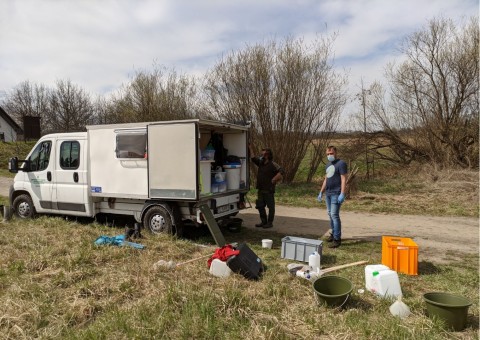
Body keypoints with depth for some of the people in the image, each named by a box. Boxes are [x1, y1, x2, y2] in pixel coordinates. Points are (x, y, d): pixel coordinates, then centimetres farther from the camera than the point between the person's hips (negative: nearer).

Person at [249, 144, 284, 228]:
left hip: (269, 190, -8)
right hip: (261, 189, 9)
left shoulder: (272, 165, -14)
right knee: (260, 206, 13)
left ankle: (270, 223, 12)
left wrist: (274, 180, -21)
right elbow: (253, 158, 19)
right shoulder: (260, 163, 10)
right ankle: (263, 222, 25)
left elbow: (281, 171, -23)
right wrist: (250, 148, 16)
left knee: (271, 207, 4)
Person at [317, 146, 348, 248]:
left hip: (336, 194, -8)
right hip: (328, 193, 8)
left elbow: (344, 179, -13)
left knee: (334, 215, -10)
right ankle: (333, 233, 25)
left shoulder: (341, 163, -8)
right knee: (330, 214, 12)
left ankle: (337, 239, -6)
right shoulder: (328, 165, 17)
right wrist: (321, 192, 20)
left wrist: (342, 194, -20)